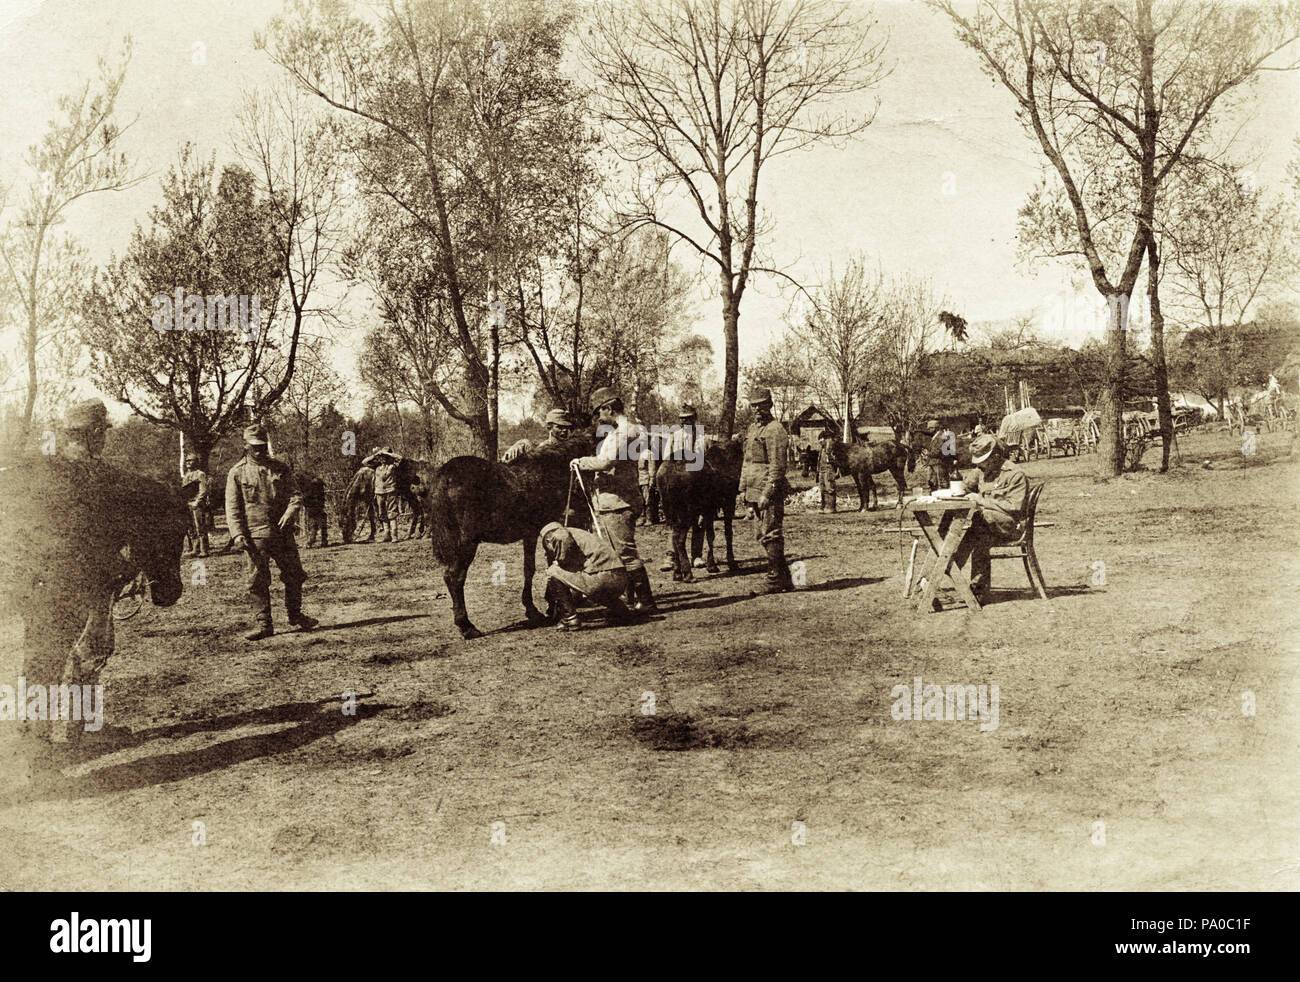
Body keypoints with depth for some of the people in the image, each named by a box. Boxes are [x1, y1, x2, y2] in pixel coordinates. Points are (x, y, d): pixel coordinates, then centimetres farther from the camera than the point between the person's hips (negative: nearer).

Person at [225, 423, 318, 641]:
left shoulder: (281, 469, 10)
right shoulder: (237, 473, 2)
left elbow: (295, 494, 6)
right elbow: (232, 507, 0)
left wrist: (290, 512, -15)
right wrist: (237, 534, -13)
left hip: (282, 533, 3)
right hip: (255, 536, -3)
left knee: (294, 575, 8)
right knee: (258, 580, -3)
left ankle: (295, 616, 26)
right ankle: (263, 624, 5)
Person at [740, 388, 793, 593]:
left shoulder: (775, 430, -12)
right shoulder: (752, 428, 18)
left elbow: (778, 466, -18)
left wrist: (767, 493, -22)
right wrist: (743, 488, 18)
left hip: (770, 491, -10)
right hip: (754, 491, 10)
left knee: (770, 535, -6)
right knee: (761, 535, 13)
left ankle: (775, 581, -1)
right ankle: (785, 577, 20)